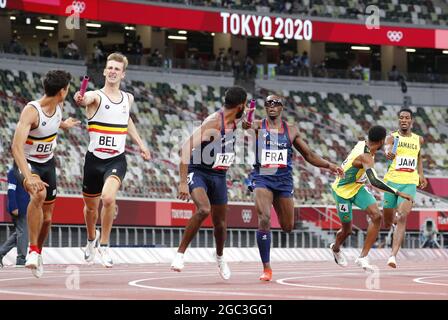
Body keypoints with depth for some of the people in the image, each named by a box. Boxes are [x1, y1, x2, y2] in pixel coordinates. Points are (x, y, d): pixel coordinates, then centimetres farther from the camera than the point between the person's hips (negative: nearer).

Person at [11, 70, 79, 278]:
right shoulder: (31, 111, -29)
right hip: (27, 163, -7)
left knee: (47, 216, 13)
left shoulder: (58, 106, -6)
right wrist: (28, 176, -50)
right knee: (39, 193, -37)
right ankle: (33, 251, -31)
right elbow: (17, 146, -39)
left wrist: (64, 124, 42)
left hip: (47, 163, 7)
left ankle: (37, 252, 39)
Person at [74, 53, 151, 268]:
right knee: (91, 206, 15)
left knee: (108, 198, -26)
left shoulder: (128, 98, 7)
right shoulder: (96, 96, -9)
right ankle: (91, 239, 48)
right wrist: (80, 100, -59)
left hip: (116, 160, 1)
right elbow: (86, 100, -35)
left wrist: (140, 143, 26)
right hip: (94, 159, -1)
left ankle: (104, 245, -8)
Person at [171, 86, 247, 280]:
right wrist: (183, 182, -33)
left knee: (220, 222, 14)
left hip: (219, 176, 7)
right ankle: (180, 254, -21)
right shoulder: (213, 122, -23)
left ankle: (220, 256, 43)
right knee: (204, 209, -31)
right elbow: (186, 148, -29)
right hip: (198, 172, -7)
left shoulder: (234, 122, 3)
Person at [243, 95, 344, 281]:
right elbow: (245, 126, -23)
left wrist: (328, 165, 4)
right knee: (264, 219, -22)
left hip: (284, 179, 3)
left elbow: (309, 155, 17)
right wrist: (245, 125, -47)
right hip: (262, 177, -3)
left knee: (288, 227, 6)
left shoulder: (291, 131, 10)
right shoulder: (258, 127, 1)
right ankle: (266, 268, -15)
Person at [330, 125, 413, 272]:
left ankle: (363, 257, -14)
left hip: (358, 188, 8)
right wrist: (398, 193, -48)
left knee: (376, 216, -15)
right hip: (343, 191, -8)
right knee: (347, 230, 9)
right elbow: (374, 181, -47)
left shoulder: (362, 143, -7)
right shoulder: (365, 157, -34)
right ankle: (335, 248, 45)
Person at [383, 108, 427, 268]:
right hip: (392, 181, -1)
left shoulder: (418, 139, 12)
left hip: (409, 183, 1)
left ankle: (393, 255, -23)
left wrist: (421, 174, 20)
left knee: (402, 219, -18)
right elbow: (388, 147, -24)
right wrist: (389, 153, -47)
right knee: (387, 223, 7)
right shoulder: (392, 137, 0)